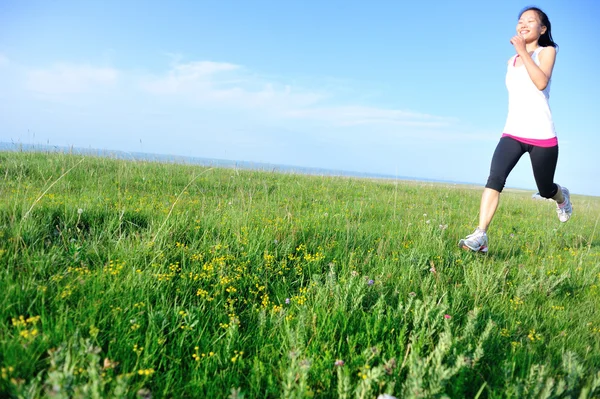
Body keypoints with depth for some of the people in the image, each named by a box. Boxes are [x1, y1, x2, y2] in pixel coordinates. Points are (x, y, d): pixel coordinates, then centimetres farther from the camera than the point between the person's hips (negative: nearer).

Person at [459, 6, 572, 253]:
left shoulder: (547, 51, 1)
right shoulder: (511, 61, 16)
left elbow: (541, 83, -20)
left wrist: (523, 52, -20)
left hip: (541, 136, -3)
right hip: (512, 133, 3)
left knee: (545, 190, 11)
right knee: (495, 179, -22)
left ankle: (562, 197, 50)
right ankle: (480, 237, -30)